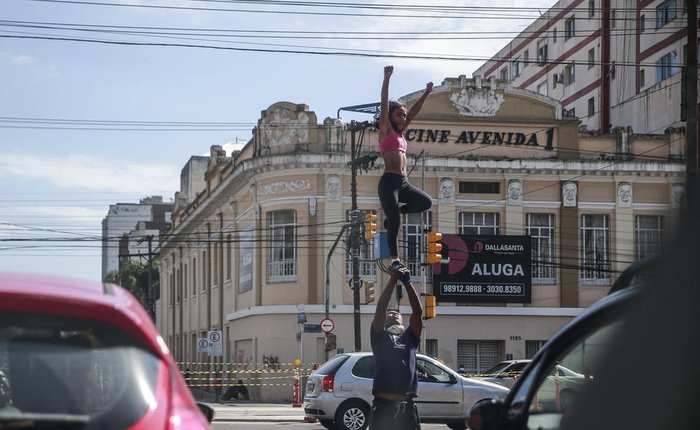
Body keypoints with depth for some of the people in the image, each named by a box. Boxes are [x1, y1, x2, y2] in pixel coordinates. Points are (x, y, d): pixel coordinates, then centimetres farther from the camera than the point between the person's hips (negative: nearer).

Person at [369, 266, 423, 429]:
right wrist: (393, 279, -2)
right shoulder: (380, 337, 10)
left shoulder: (410, 337, 17)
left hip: (407, 407, 3)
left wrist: (407, 283, -1)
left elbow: (418, 311, 5)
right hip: (383, 405, -3)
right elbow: (381, 308, -3)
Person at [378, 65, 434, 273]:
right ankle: (394, 260, -3)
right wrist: (387, 78, -14)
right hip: (389, 182, -8)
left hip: (403, 183, 8)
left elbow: (413, 112, 24)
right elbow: (384, 105, -7)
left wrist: (426, 93, 23)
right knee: (394, 224, -9)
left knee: (426, 202, -5)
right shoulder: (386, 131, 2)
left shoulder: (400, 133, 20)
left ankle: (393, 213, 12)